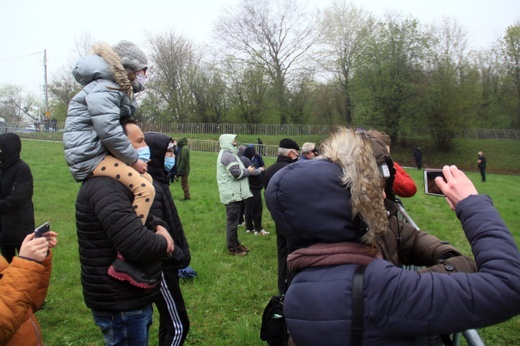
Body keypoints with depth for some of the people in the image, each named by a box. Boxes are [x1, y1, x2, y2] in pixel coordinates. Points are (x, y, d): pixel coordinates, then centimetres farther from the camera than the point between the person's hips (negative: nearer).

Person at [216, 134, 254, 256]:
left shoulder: (226, 154, 18)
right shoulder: (228, 155, -18)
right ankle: (232, 248, 6)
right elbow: (236, 173, -25)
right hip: (232, 193, -11)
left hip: (232, 193, 11)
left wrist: (246, 170, 4)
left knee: (233, 220, 18)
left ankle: (235, 243, 29)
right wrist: (248, 171, -10)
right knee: (232, 221, -3)